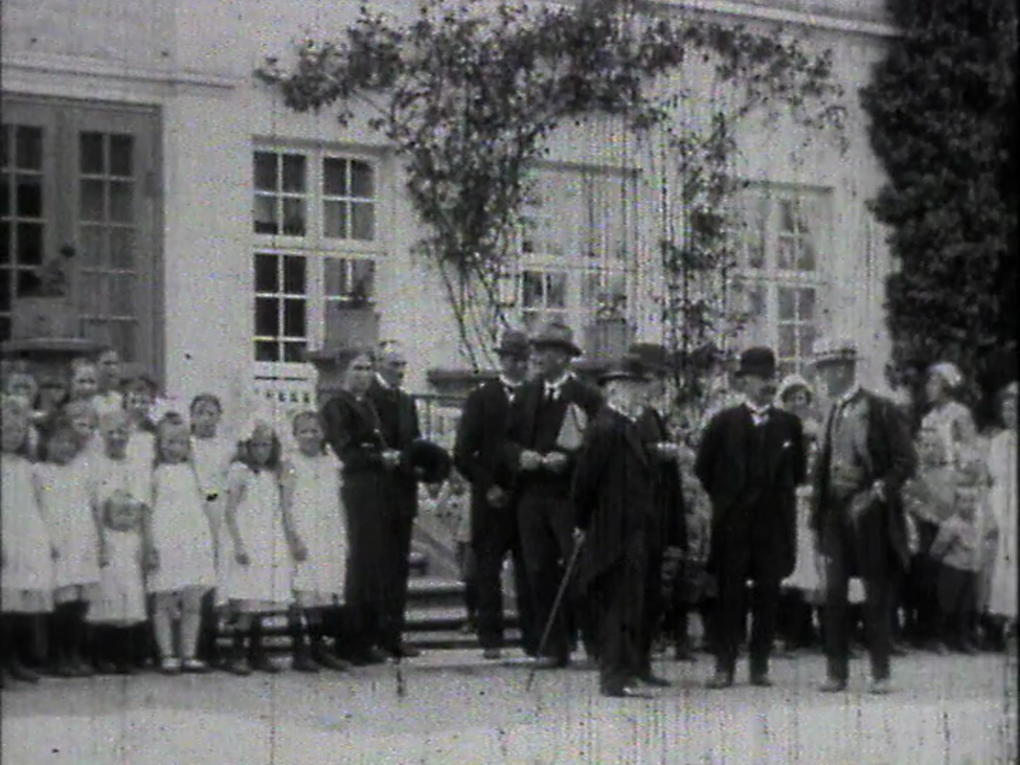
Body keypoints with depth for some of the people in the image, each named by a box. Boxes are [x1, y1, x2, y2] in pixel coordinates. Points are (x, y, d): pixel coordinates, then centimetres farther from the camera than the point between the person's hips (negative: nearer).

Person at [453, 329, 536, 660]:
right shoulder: (481, 398, 5)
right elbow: (463, 453, 1)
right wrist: (487, 486, -7)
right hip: (492, 497, -1)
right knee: (488, 570, 1)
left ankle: (533, 638, 3)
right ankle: (491, 639, 5)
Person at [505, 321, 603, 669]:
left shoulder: (587, 396, -3)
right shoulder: (526, 393, 13)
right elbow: (508, 440, 15)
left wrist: (567, 459, -17)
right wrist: (521, 456, -5)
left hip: (569, 494, -5)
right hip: (531, 494, 5)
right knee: (539, 572, 5)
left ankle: (597, 643, 2)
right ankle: (552, 647, 11)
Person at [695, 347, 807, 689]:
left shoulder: (789, 424, 7)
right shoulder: (724, 422, 2)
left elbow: (798, 471, 16)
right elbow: (703, 467, 8)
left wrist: (777, 495, 12)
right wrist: (724, 498, 8)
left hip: (775, 522, 2)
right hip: (733, 522, -2)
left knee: (768, 595, 2)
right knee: (729, 594, -2)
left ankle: (760, 665, 9)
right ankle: (724, 666, 2)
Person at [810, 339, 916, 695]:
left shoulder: (880, 410, -5)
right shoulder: (833, 412, 12)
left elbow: (906, 461, -6)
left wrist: (878, 492, -16)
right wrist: (817, 512, 11)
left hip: (871, 514, -5)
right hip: (836, 512, 5)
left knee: (877, 596, 1)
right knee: (834, 594, 0)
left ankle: (880, 674, 8)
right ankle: (836, 672, 5)